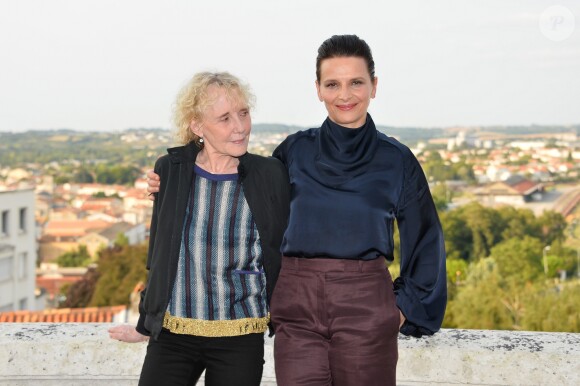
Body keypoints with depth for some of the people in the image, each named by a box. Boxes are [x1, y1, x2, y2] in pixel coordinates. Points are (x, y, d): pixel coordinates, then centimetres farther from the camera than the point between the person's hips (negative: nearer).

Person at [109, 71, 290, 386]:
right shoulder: (170, 170, 1)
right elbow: (157, 257, 11)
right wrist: (145, 325, 18)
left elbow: (284, 255, 6)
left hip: (240, 340, -1)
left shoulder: (270, 175, -4)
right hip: (172, 335, 1)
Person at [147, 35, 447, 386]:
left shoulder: (396, 160, 2)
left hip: (366, 306, -1)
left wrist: (407, 305, 5)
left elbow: (424, 238, 10)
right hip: (297, 304, 1)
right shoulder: (295, 151, 6)